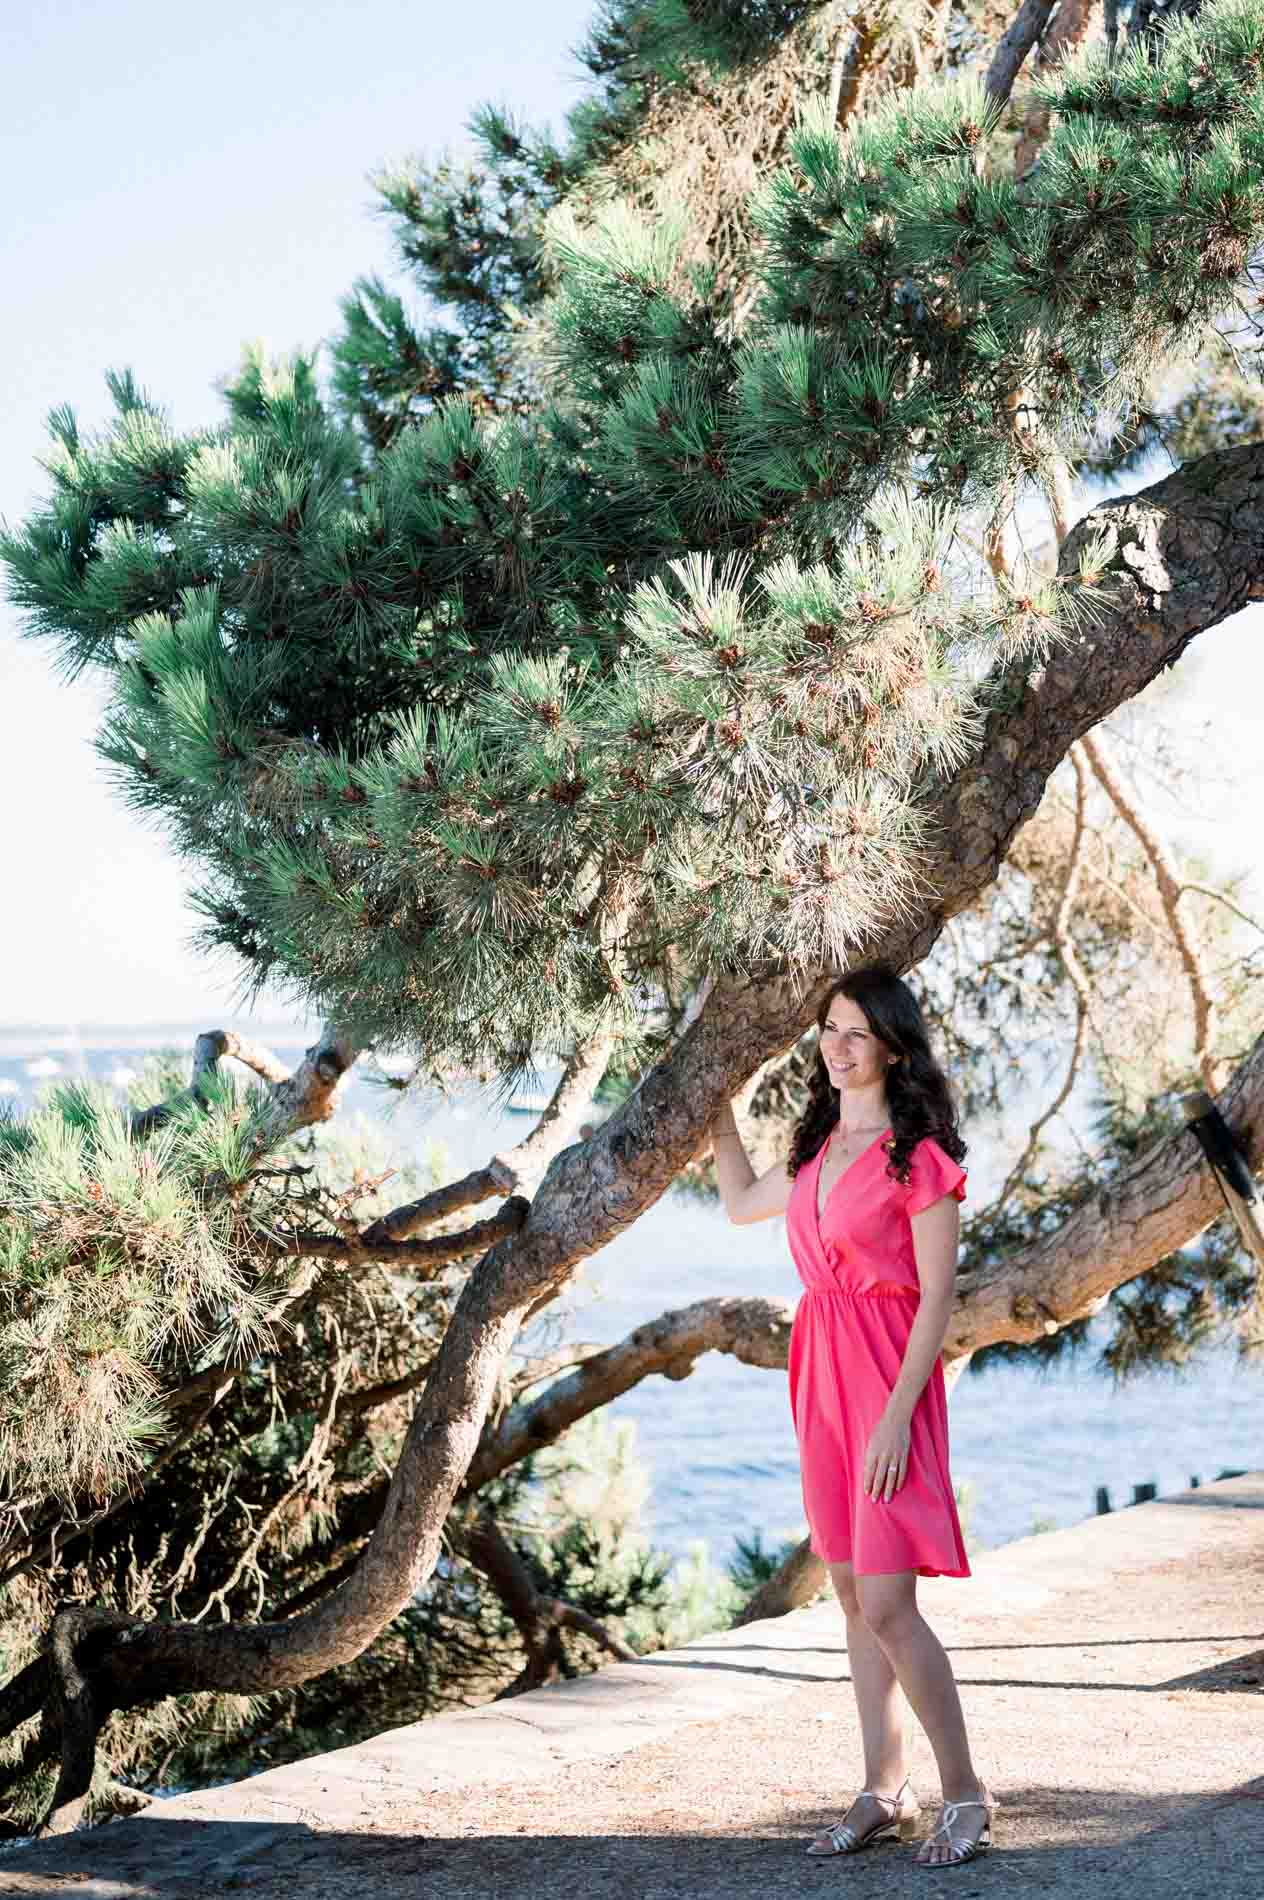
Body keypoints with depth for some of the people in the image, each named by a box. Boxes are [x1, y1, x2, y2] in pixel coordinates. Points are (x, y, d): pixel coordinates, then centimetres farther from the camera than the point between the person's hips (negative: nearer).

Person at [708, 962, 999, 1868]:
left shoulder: (920, 1155, -11)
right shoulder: (820, 1148, 11)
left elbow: (937, 1297, -13)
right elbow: (742, 1203, 30)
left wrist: (898, 1415, -18)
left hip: (889, 1382, -7)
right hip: (820, 1374, 7)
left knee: (886, 1604, -9)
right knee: (853, 1593, 10)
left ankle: (965, 1793, 5)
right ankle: (884, 1793, 18)